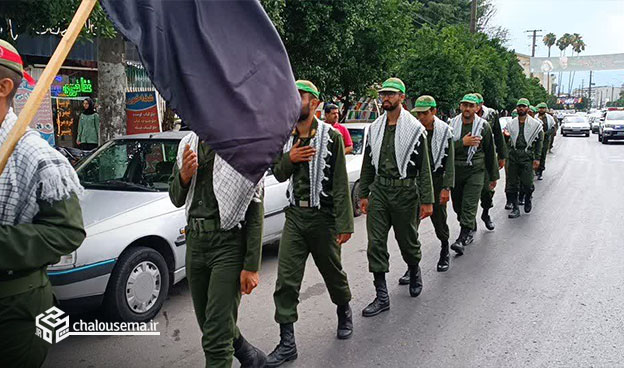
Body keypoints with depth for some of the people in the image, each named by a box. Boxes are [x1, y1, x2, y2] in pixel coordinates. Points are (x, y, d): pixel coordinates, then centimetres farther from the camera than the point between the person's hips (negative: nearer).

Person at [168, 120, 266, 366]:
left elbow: (255, 211, -11)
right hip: (195, 241, 7)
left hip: (229, 244, -7)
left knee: (216, 338, -7)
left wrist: (251, 267, -14)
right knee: (209, 324, 19)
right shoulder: (188, 144, 10)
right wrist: (184, 175, -8)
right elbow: (177, 200, 15)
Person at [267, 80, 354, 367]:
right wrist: (289, 159, -10)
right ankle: (287, 343, 8)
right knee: (286, 280, -1)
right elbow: (279, 175, 13)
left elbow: (340, 183, -10)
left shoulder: (331, 136, -8)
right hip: (294, 217, 4)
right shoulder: (285, 138, 6)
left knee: (333, 273, 14)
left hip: (323, 217, -4)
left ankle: (344, 312, 44)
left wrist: (344, 224, -14)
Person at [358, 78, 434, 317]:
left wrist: (427, 200, -10)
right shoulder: (375, 128, 10)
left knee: (408, 241, 10)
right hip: (379, 190, 4)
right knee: (375, 244, -2)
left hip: (405, 191, -4)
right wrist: (363, 194, 12)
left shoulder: (415, 128, -5)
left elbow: (424, 167, -6)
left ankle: (415, 272, 43)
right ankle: (382, 297, 5)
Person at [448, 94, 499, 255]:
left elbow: (490, 152, 9)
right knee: (457, 206, 10)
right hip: (455, 170, 3)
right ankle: (469, 232, 30)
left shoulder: (484, 126, 2)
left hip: (475, 171, -2)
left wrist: (493, 176, 12)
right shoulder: (452, 124, 3)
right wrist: (462, 142, -17)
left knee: (469, 206, -12)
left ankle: (462, 238, -14)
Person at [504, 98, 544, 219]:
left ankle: (528, 198, 24)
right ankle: (515, 208, 9)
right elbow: (506, 140, 14)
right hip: (513, 155, 3)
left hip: (527, 156, -3)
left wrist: (537, 158, -4)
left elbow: (539, 141, 3)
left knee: (527, 183, -8)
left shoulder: (535, 124, 4)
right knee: (511, 183, 1)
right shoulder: (511, 124, 11)